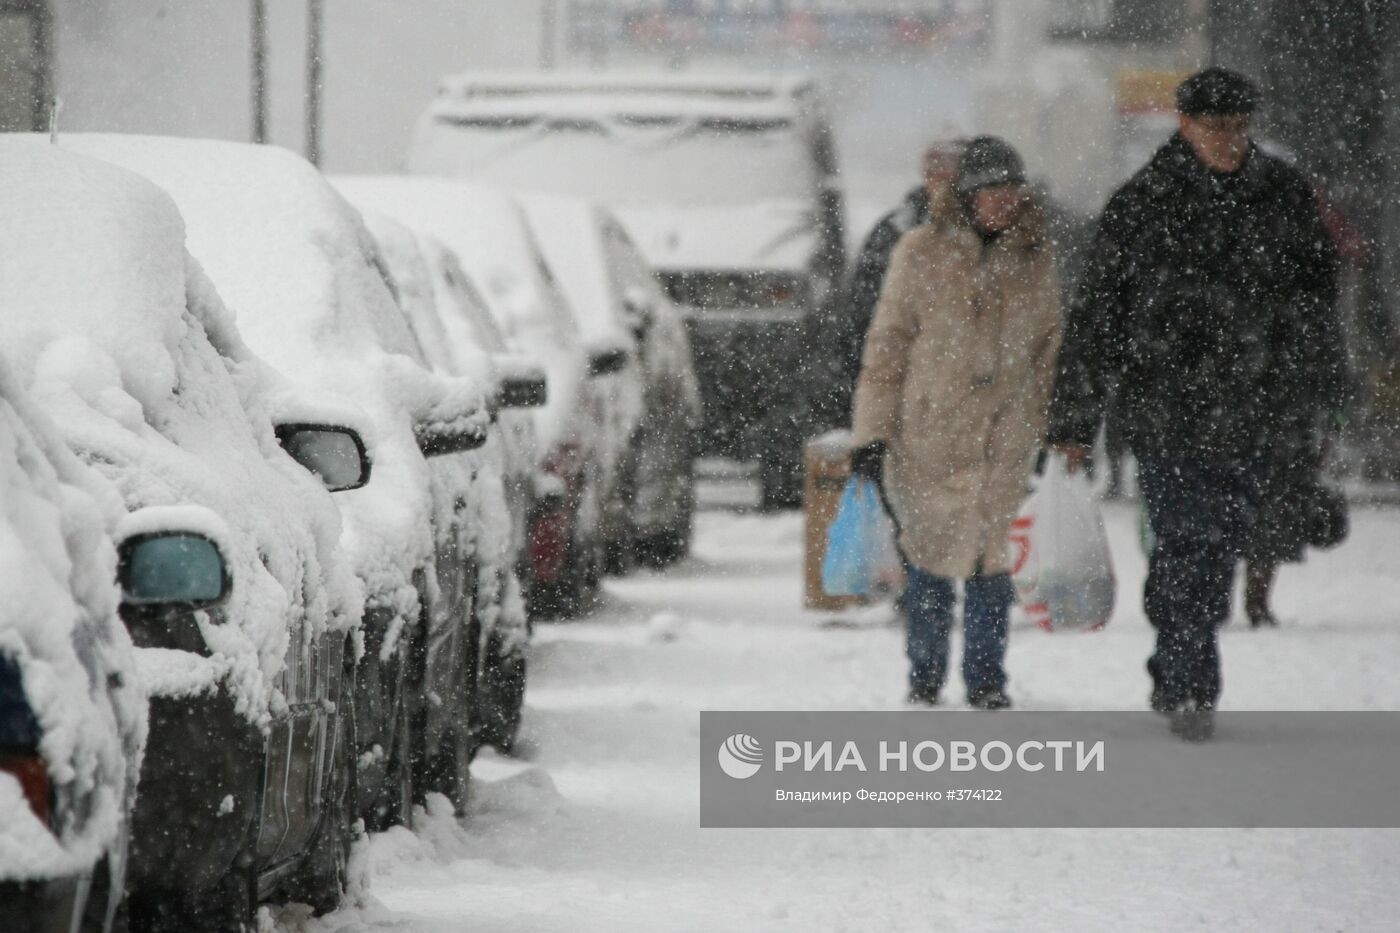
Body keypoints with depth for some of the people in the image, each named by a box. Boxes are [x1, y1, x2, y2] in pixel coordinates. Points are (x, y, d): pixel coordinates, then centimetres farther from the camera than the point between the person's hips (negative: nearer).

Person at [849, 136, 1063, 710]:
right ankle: (924, 676, 16)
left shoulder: (1036, 259, 6)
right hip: (928, 430, -2)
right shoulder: (921, 253, -1)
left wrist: (1049, 432, 9)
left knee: (992, 554, 1)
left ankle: (986, 679, 13)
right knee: (932, 553, 2)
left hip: (1006, 434, 2)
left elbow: (1047, 348, 14)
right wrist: (872, 432, -4)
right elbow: (887, 343, 0)